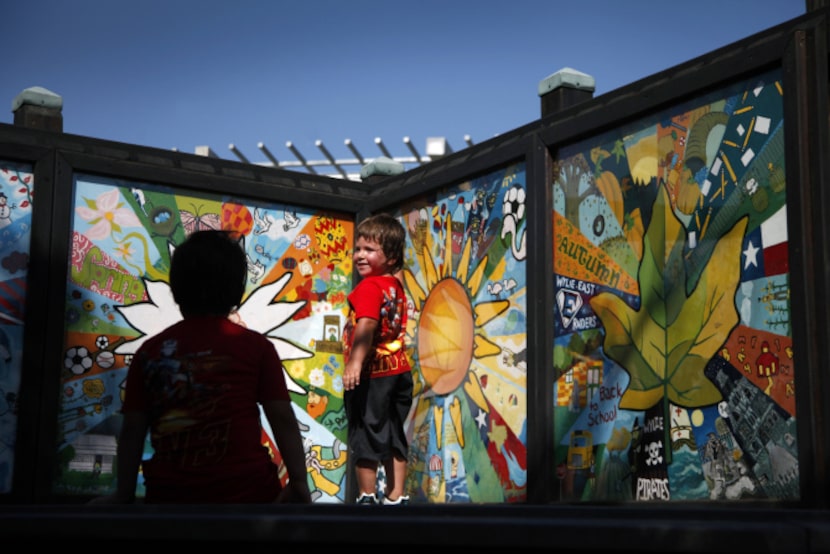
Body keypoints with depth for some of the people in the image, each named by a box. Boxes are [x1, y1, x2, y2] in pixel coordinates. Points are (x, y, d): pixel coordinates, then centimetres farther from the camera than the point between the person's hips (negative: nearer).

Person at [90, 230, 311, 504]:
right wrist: (299, 482, -3)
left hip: (168, 495, 2)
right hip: (247, 491, -2)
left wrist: (124, 494, 8)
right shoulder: (256, 347, 1)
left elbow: (132, 431, 3)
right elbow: (282, 419, -4)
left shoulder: (149, 351, 5)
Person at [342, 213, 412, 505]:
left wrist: (355, 363, -38)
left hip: (372, 375, -8)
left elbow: (366, 326, -30)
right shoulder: (396, 286, 9)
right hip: (398, 372, 9)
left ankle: (367, 497, 9)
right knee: (394, 438, 13)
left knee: (364, 437, 2)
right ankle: (395, 497, 18)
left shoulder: (369, 287, -16)